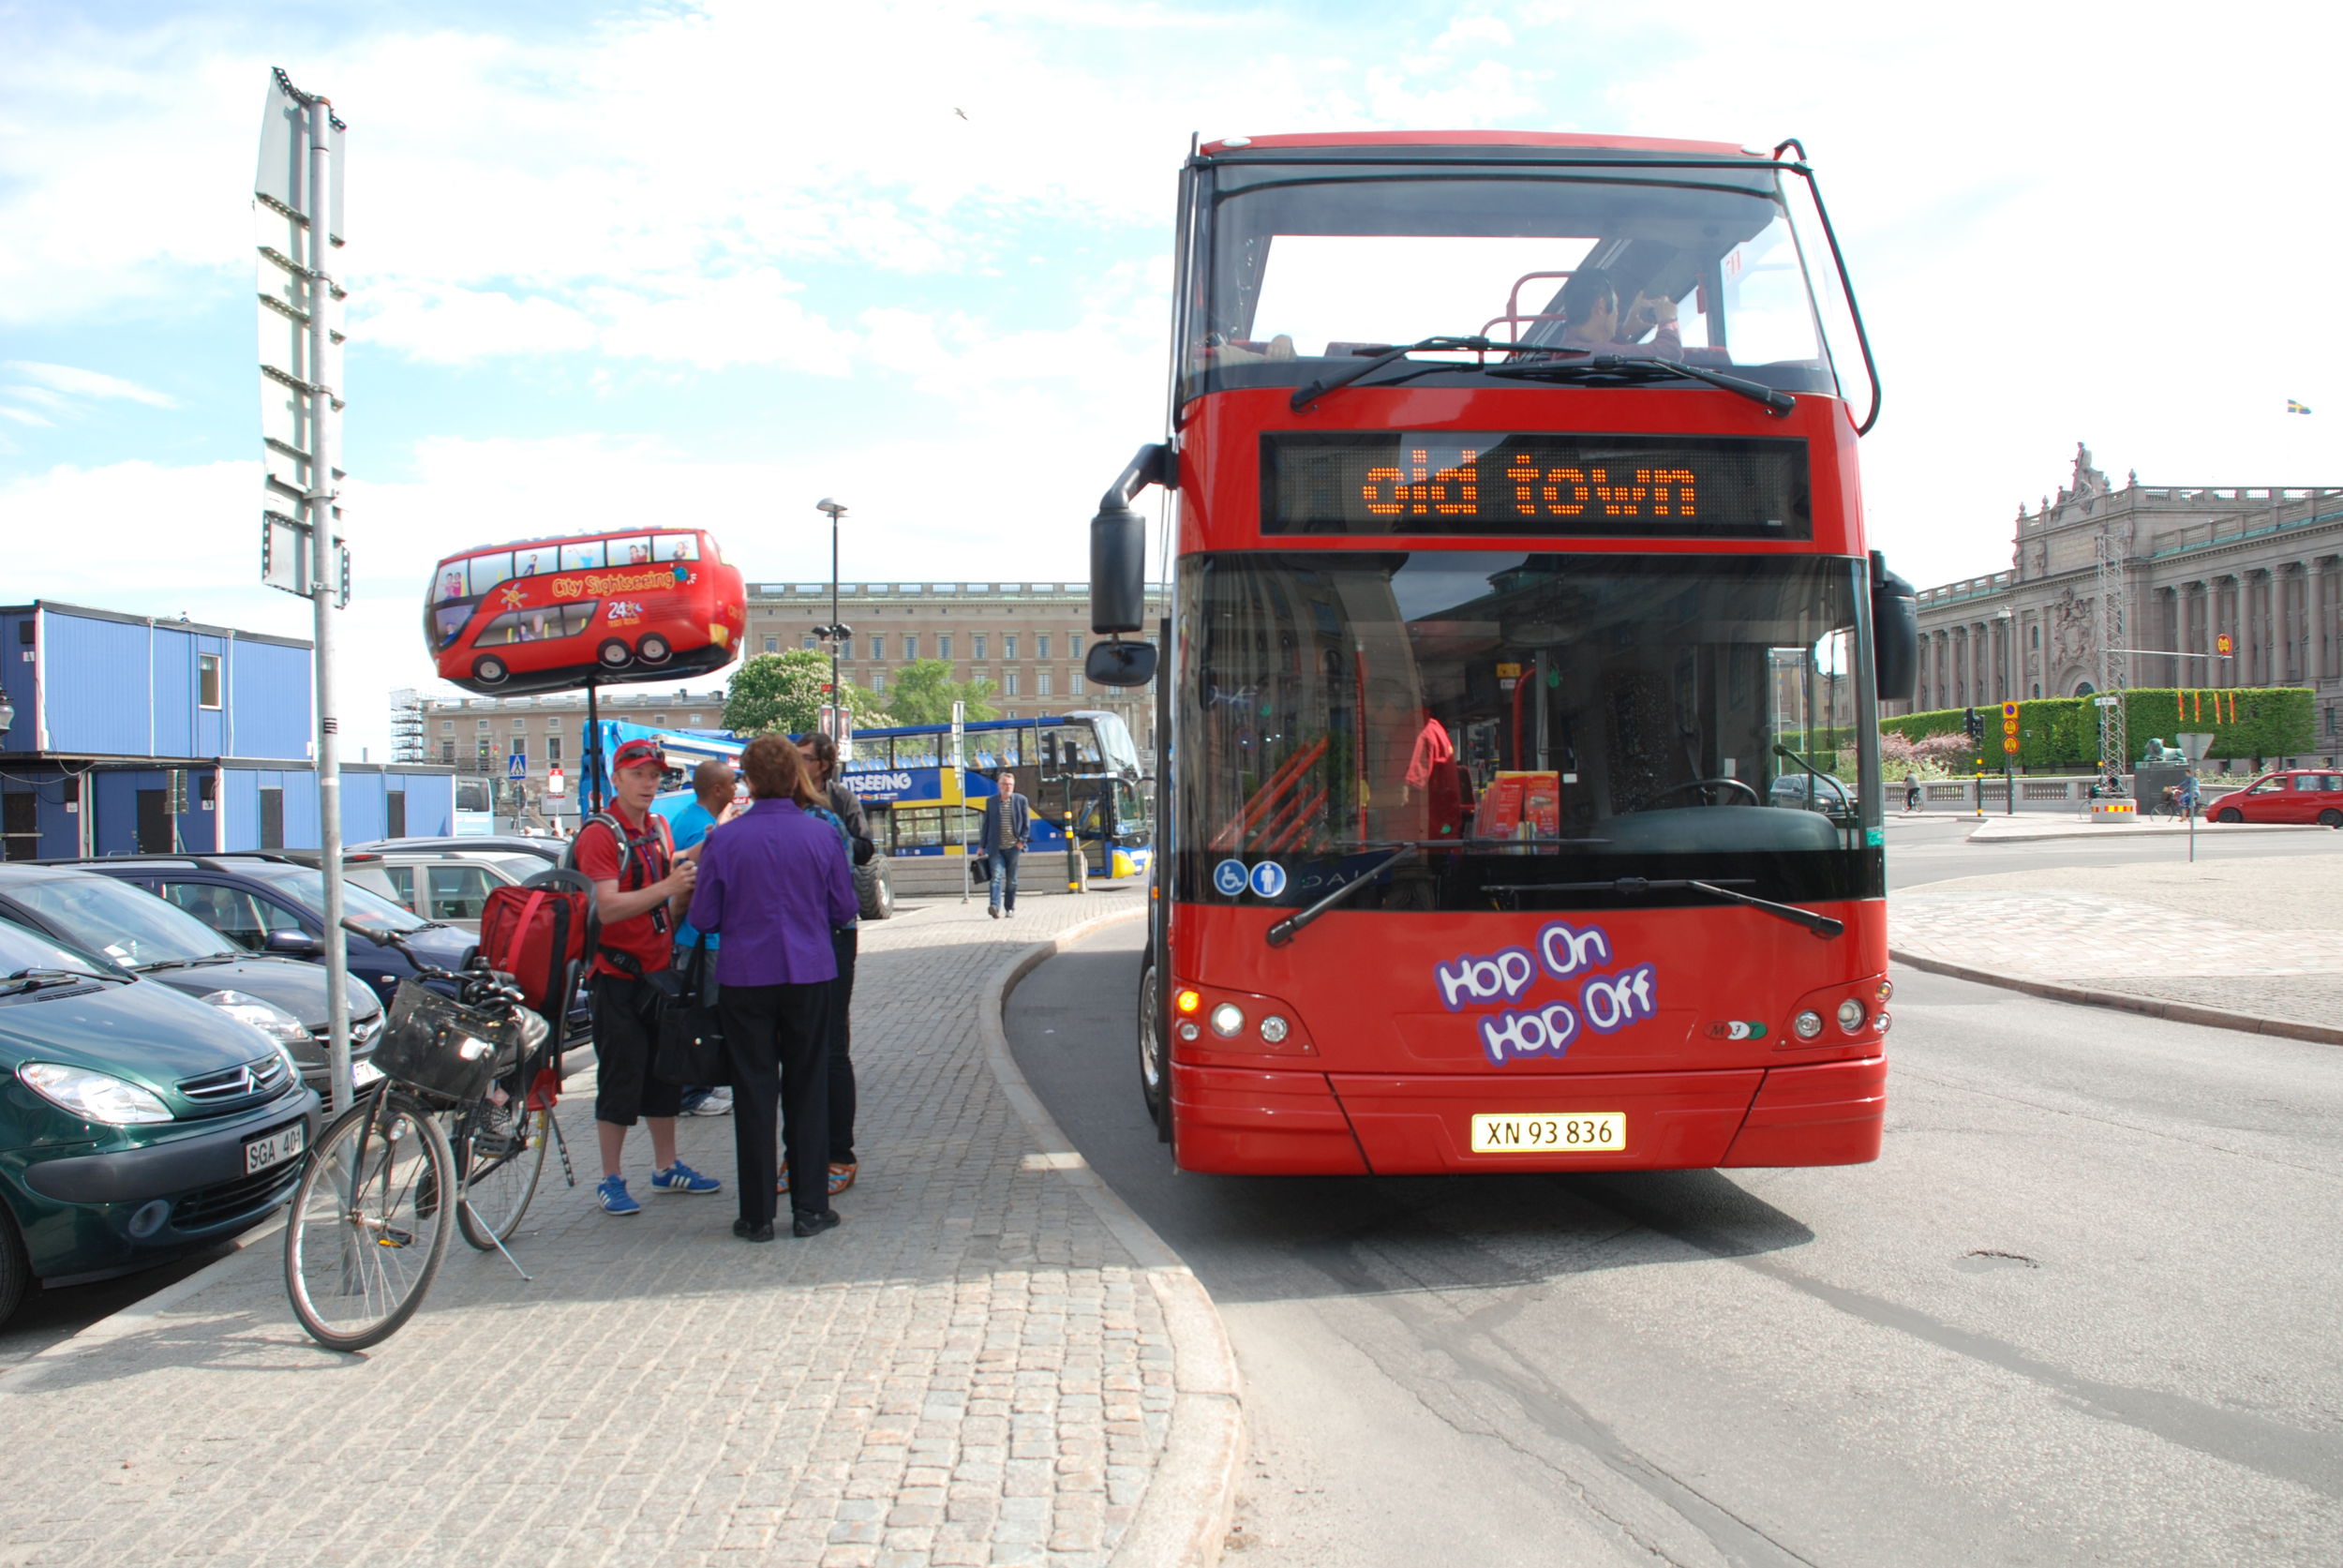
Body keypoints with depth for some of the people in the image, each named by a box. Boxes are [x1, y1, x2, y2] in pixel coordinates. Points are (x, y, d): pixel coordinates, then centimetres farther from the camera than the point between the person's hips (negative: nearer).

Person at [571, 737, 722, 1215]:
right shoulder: (600, 834, -13)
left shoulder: (658, 828, 12)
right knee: (620, 1076, -1)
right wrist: (668, 886, -28)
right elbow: (607, 907, -23)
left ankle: (666, 1167, 26)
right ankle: (611, 1180, 10)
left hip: (660, 969, 8)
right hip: (618, 973, -7)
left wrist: (687, 890, 3)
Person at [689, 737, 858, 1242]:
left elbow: (703, 917, -2)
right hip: (809, 974, 1)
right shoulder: (821, 834, -5)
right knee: (807, 1088, 11)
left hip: (745, 977, -1)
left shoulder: (725, 839, -8)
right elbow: (843, 909, 2)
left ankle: (757, 1215, 11)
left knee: (753, 1091, 7)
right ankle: (810, 1208, 14)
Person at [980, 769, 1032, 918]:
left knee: (1012, 880, 6)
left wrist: (1022, 840, -6)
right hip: (996, 848, 0)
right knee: (996, 876, -15)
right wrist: (982, 846, 9)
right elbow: (986, 825, 11)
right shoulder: (991, 802, 7)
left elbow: (1026, 824, 6)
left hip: (1013, 847, 0)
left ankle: (1010, 909, 14)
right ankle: (994, 906, -25)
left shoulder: (1021, 800, 4)